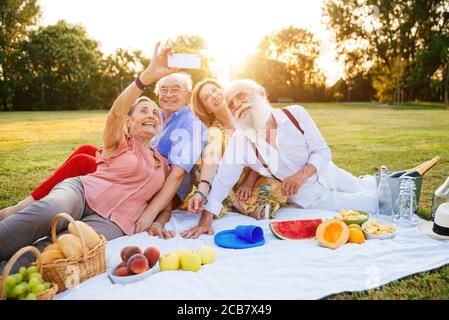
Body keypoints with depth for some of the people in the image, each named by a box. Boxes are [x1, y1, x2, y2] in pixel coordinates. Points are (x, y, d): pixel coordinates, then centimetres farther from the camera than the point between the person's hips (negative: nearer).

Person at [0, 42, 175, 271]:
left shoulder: (162, 164, 22)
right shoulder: (119, 143, 11)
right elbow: (115, 113, -12)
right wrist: (148, 75, -28)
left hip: (112, 222, 2)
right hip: (81, 192, -1)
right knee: (48, 213, -39)